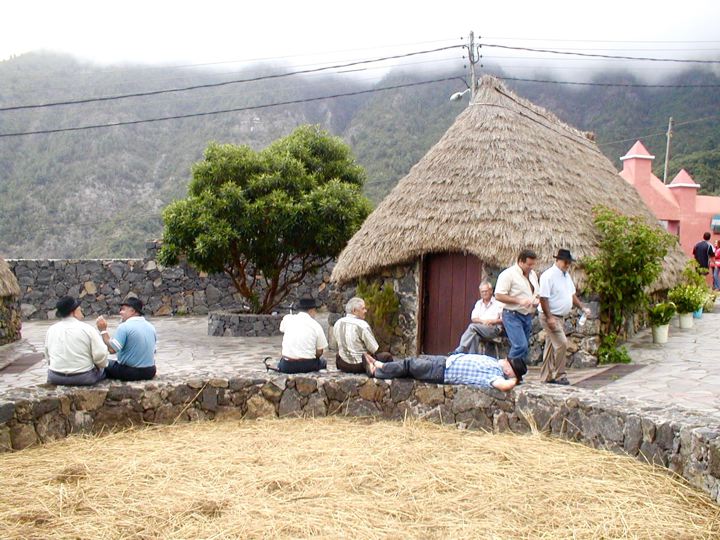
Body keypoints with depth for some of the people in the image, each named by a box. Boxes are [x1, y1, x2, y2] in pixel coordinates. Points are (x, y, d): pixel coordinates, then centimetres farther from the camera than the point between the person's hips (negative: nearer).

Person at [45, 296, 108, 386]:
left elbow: (48, 357, 11)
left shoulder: (51, 330, 2)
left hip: (55, 378, 3)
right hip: (84, 378, -3)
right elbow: (100, 355, -14)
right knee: (102, 369, 24)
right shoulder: (87, 329, -12)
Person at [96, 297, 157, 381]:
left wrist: (103, 330, -12)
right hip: (149, 372, 6)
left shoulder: (124, 326, -15)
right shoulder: (151, 327, 6)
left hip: (130, 372, -6)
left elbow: (112, 349, -19)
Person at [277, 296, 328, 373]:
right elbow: (319, 352, 0)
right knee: (323, 362, 29)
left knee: (280, 363, 36)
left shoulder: (287, 318, 0)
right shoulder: (316, 325, -3)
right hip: (308, 366, -2)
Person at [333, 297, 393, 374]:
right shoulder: (362, 325, -17)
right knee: (387, 356, 8)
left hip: (343, 365, 6)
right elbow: (374, 349, -12)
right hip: (360, 366, -6)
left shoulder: (338, 323, 1)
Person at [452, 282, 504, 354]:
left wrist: (492, 321, -15)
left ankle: (460, 350, -34)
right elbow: (473, 318, 11)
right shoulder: (479, 303, 22)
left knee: (472, 326, -30)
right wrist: (482, 321, -10)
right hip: (480, 328, 4)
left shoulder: (498, 303, 7)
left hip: (494, 329, -4)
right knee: (475, 336, -34)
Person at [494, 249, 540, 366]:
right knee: (520, 345, -19)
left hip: (528, 316, 8)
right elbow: (499, 295, -18)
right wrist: (519, 301, -22)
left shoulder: (533, 274, 14)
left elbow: (537, 293, 27)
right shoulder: (508, 274, -12)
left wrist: (537, 300, 3)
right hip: (513, 316, -8)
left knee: (524, 346, 8)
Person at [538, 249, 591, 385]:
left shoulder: (566, 275, 12)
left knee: (551, 346, 12)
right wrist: (549, 318, -24)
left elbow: (572, 294, 21)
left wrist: (583, 307, 7)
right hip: (550, 316, -9)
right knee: (561, 343, -15)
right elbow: (543, 298, -20)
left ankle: (546, 376, 17)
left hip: (560, 317, 9)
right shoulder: (548, 275, -16)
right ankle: (559, 375, -5)